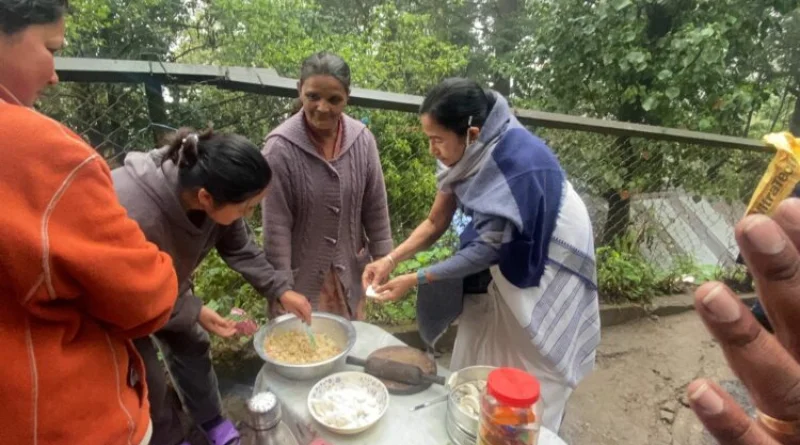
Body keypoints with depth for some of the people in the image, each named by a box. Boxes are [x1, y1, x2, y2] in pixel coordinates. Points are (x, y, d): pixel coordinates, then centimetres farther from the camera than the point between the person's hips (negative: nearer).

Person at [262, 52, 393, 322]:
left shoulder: (362, 140, -9)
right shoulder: (280, 149, -20)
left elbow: (376, 209, 0)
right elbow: (276, 227, -16)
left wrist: (382, 261, 3)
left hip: (349, 273, 4)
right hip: (301, 275, -3)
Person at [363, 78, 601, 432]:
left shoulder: (517, 162, -33)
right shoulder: (471, 153, -10)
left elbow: (486, 250, -27)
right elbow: (435, 222, -1)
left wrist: (415, 279, -24)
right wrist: (390, 260, -14)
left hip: (544, 276, -7)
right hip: (502, 269, 7)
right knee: (478, 370, 17)